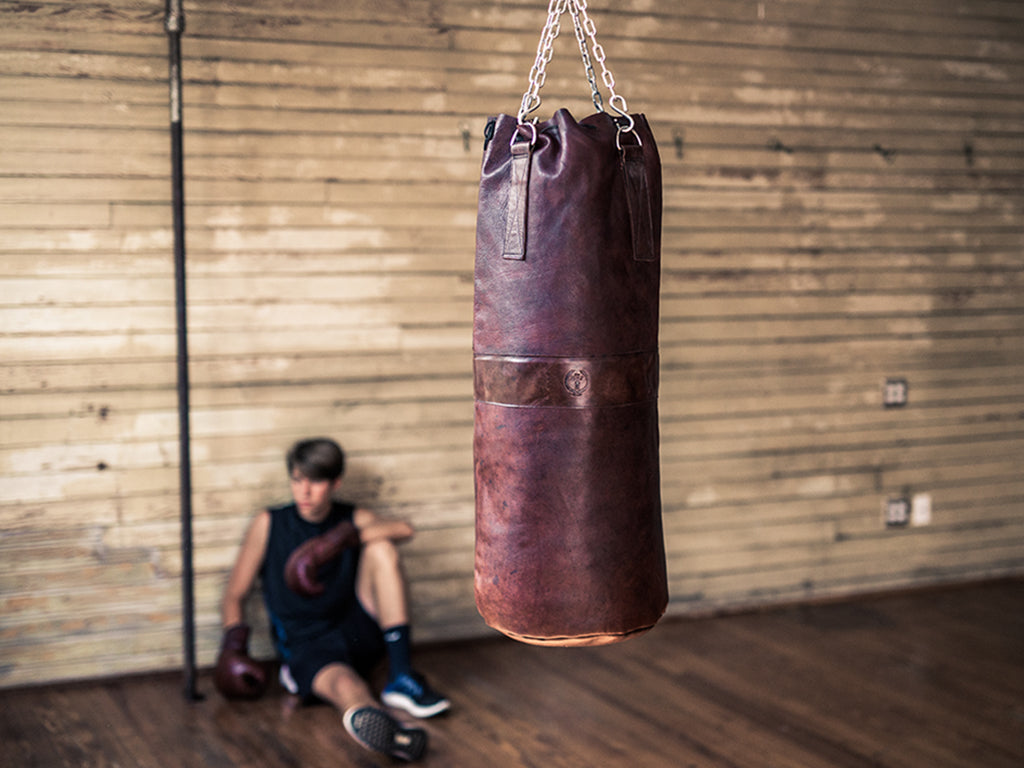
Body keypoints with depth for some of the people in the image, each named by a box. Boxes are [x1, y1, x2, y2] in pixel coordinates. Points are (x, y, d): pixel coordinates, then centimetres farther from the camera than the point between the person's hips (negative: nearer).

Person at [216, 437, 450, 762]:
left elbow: (403, 529, -15)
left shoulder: (355, 521, 8)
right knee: (343, 682, -39)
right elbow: (234, 595, 4)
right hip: (306, 649, -3)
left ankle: (401, 679, -25)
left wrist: (340, 539, -27)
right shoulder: (268, 525, 4)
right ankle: (369, 720, -79)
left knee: (380, 547, -19)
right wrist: (233, 648, -14)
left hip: (358, 634, 3)